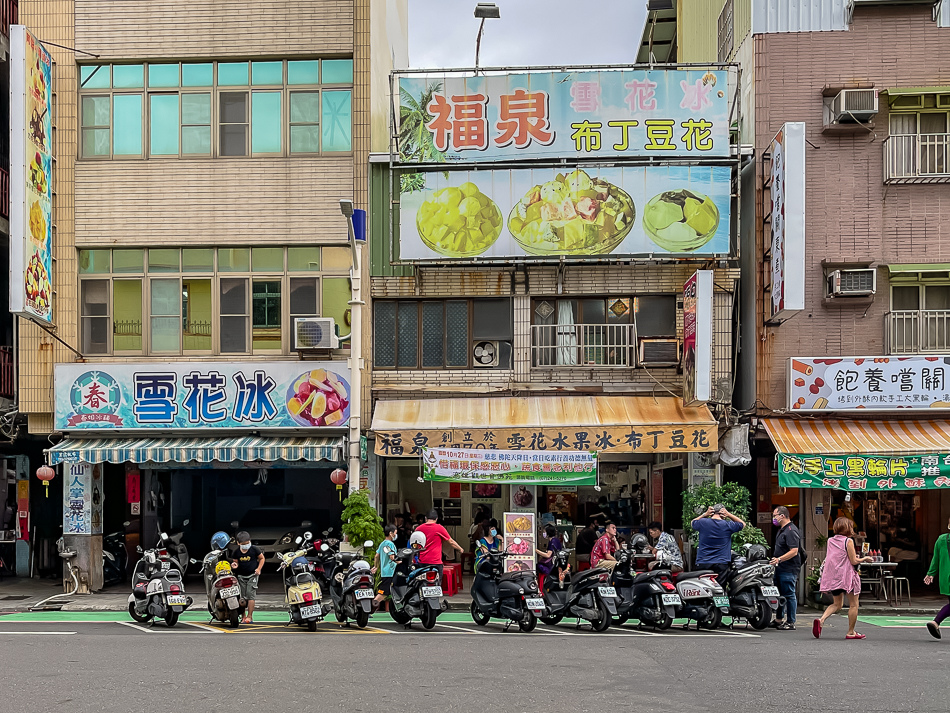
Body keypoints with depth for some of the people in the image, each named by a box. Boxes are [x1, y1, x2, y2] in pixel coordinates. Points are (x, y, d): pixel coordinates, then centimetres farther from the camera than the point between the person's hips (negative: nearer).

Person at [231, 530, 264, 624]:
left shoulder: (254, 549, -6)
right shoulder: (237, 552, -1)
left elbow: (262, 558, 6)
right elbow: (236, 562, 10)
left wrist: (259, 569, -5)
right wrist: (235, 565, -14)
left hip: (252, 576, -3)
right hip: (241, 576, 3)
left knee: (250, 595, -10)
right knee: (242, 597, 0)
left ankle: (250, 616, -6)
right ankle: (243, 616, 8)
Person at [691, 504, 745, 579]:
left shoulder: (702, 523, 0)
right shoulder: (727, 525, -2)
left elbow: (693, 523, 25)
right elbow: (743, 524, 17)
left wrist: (705, 515, 13)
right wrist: (728, 515, 11)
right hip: (721, 564, -1)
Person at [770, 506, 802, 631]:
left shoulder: (791, 531, -17)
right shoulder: (782, 530, 17)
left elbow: (794, 551, -25)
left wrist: (779, 559, -29)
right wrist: (775, 560, 25)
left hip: (789, 569, -11)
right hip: (780, 568, 11)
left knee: (789, 595, -6)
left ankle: (791, 622, -1)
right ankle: (779, 619, 25)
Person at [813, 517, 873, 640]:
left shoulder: (830, 541, 8)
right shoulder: (848, 541, -10)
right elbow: (854, 561, -11)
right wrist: (864, 559, 7)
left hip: (833, 576, 6)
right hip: (846, 576, -6)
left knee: (837, 603, 18)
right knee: (853, 605, 7)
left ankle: (821, 620, -5)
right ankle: (851, 632, 9)